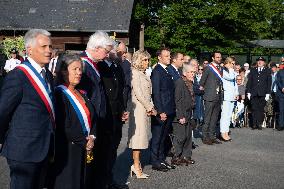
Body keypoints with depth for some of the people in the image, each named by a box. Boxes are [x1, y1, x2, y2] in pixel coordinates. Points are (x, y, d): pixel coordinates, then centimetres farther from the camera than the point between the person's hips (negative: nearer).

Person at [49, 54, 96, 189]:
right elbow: (63, 127, -19)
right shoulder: (59, 94, -13)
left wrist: (91, 137, -3)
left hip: (85, 149, 7)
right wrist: (83, 141, -12)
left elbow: (92, 118, 14)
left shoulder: (82, 94, 12)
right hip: (67, 151, -7)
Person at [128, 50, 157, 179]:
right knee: (138, 135, -5)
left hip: (146, 109, 9)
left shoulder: (143, 74, 16)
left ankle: (136, 165, 15)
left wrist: (151, 108, 3)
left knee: (141, 136, 9)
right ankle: (136, 166, 1)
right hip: (138, 109, -9)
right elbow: (138, 94, -16)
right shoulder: (135, 73, -11)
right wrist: (150, 108, -11)